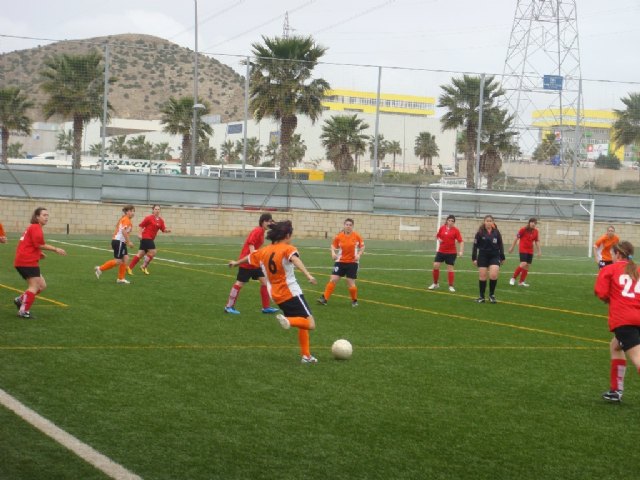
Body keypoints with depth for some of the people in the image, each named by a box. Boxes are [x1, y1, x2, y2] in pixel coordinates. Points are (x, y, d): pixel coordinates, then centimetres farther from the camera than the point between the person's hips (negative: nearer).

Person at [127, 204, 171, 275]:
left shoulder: (161, 220, 8)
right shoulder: (149, 218, -9)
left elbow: (163, 230, 6)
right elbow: (141, 225, -6)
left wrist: (167, 230, -15)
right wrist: (140, 234, -14)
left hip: (150, 239, 7)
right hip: (146, 237, -7)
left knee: (140, 254, 9)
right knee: (153, 252, -12)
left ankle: (129, 267, 14)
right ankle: (144, 266, 2)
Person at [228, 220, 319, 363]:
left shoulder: (263, 251, 12)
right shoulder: (288, 249, -8)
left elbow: (249, 257, 30)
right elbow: (296, 260, -29)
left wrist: (236, 263, 51)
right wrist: (308, 275, -44)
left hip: (277, 296, 8)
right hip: (291, 293, -7)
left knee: (303, 324, 20)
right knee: (310, 324, -12)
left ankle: (306, 356, 16)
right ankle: (288, 320, -32)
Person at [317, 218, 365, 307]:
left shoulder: (356, 236, -7)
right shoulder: (339, 236, -6)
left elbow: (362, 246, 2)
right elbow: (333, 246, 5)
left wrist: (359, 254, -14)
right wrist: (333, 253, -14)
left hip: (352, 262, -1)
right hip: (340, 261, 1)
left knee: (351, 283, -1)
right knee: (333, 280, -7)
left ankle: (354, 300, 22)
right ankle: (324, 298, -3)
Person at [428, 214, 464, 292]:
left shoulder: (456, 230, -8)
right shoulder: (442, 228, 1)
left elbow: (460, 241, -11)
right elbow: (437, 236, 18)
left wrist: (461, 251, -22)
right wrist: (439, 239, -5)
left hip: (451, 252, -3)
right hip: (441, 251, 3)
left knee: (450, 268, 0)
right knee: (435, 266, -3)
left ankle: (451, 286, 12)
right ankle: (435, 284, 15)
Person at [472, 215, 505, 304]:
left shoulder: (496, 232, 1)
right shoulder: (480, 233, -4)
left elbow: (500, 245, 8)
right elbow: (475, 246, -2)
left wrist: (502, 257, 10)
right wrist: (474, 258, -5)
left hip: (494, 256, 1)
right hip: (483, 256, -1)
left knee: (493, 275, -12)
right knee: (482, 276, 2)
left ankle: (492, 295, 7)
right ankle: (481, 296, 15)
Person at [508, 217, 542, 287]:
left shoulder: (535, 231, 5)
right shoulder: (523, 230, -10)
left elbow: (537, 241, 13)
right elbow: (516, 238, -4)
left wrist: (539, 251, 9)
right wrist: (512, 248, 0)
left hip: (530, 251, 6)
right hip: (523, 250, -6)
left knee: (527, 266, 4)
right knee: (523, 264, -19)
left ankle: (521, 282, 13)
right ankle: (513, 278, -4)